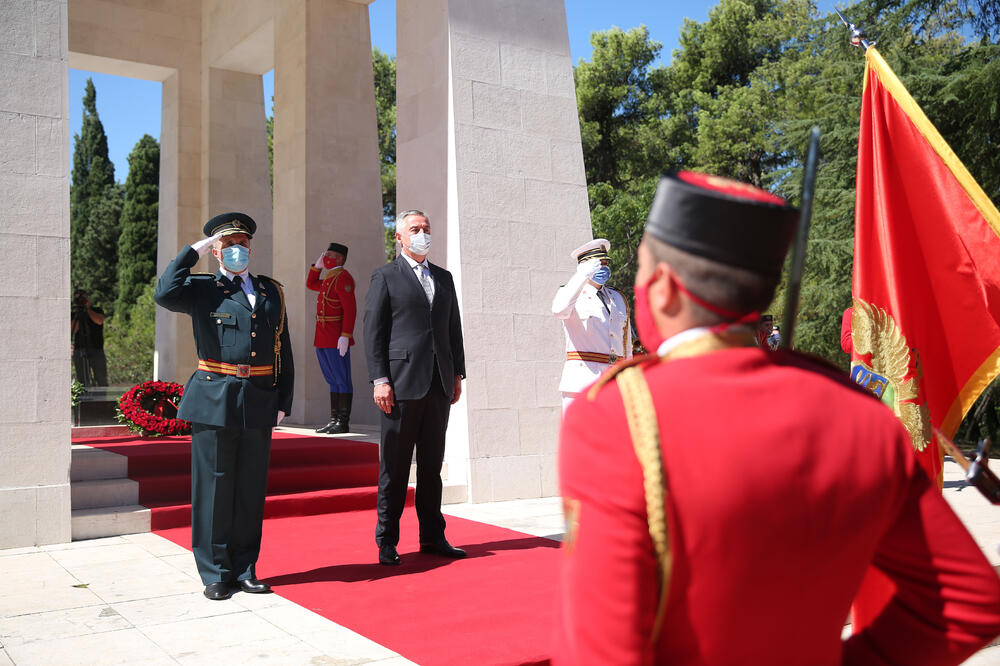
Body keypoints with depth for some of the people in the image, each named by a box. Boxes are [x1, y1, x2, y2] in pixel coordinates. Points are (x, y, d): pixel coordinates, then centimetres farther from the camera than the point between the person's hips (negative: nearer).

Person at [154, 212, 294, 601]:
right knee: (214, 488, 2)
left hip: (259, 403, 3)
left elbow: (283, 351, 15)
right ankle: (215, 574, 13)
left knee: (251, 489, 9)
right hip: (214, 400, -3)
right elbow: (165, 294, -18)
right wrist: (195, 250, -8)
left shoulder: (272, 292, 15)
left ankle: (244, 569, 20)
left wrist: (282, 401, 8)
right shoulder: (202, 290, 5)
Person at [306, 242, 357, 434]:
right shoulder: (329, 278, 17)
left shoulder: (343, 277, -12)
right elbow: (310, 284, 35)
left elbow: (350, 309, -19)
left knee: (342, 380, -4)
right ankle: (334, 420, 17)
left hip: (336, 339, -10)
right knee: (333, 380, 12)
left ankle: (343, 423, 0)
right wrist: (317, 265, 20)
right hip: (322, 339, 10)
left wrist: (345, 336, -24)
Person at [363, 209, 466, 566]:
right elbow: (373, 331, -3)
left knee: (432, 465, 11)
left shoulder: (444, 278, 18)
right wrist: (379, 380, -11)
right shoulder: (385, 276, 3)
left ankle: (433, 537, 19)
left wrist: (457, 374, 12)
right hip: (402, 383, -5)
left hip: (439, 385, 5)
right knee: (394, 468, 1)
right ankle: (387, 542, 10)